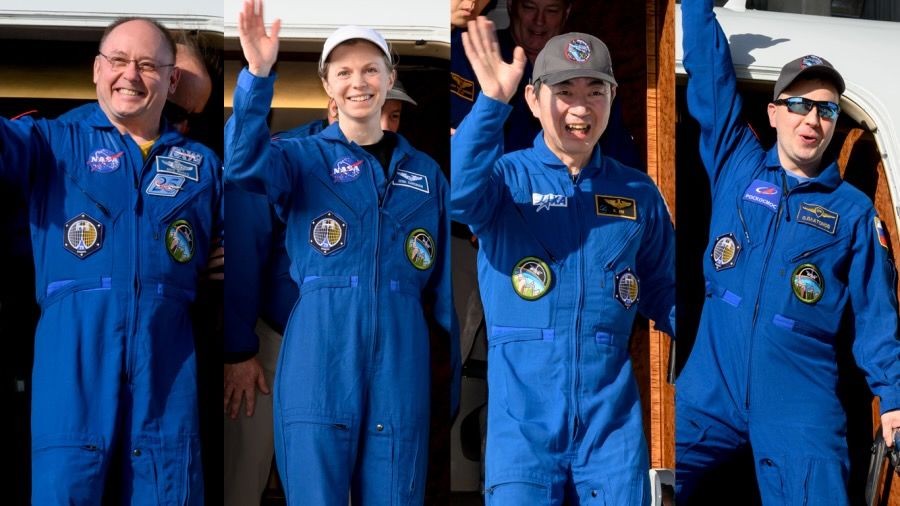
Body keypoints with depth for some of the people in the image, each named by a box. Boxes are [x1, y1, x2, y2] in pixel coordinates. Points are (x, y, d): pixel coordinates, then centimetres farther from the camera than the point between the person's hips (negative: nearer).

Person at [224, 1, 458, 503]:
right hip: (320, 359, -2)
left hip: (400, 360, 2)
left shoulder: (425, 172, 13)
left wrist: (463, 370, 9)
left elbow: (446, 285, 14)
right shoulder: (302, 158, 5)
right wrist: (258, 74, -31)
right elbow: (244, 164, -18)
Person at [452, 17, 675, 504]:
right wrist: (492, 102, -34)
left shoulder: (638, 193, 10)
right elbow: (459, 194, -22)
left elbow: (663, 294, 16)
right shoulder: (506, 177, 1)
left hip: (612, 418, 3)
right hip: (523, 420, -2)